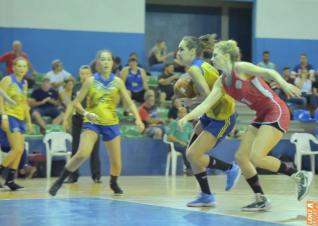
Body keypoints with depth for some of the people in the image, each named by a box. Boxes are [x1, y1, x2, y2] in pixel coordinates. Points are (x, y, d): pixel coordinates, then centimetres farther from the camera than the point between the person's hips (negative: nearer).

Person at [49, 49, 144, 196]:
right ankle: (60, 181, -10)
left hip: (111, 123, 2)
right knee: (82, 154, -23)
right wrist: (86, 113, -20)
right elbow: (76, 102, -2)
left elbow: (129, 103, 1)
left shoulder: (117, 81, 1)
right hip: (92, 122, -2)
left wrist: (138, 119, -14)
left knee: (116, 161, 4)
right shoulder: (91, 81, -4)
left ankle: (114, 184, 34)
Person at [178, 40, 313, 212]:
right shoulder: (221, 83, 9)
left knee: (256, 157, -18)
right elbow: (206, 104, 4)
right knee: (241, 157, 3)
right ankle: (261, 199, 10)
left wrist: (283, 84, -42)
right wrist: (187, 117, -10)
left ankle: (299, 176, -4)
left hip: (276, 112, -9)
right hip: (262, 116, 9)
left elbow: (269, 72, -23)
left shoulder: (241, 68, -12)